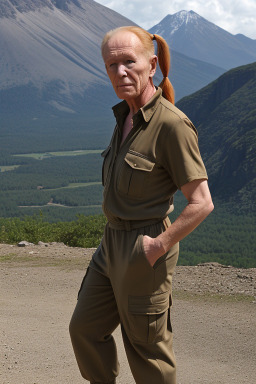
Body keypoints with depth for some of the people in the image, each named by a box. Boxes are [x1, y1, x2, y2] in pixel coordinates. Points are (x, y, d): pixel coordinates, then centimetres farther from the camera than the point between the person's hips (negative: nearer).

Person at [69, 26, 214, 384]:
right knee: (85, 328, 20)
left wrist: (157, 248, -18)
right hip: (113, 242, 9)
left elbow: (202, 203, -20)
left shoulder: (171, 124, -21)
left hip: (144, 250, -8)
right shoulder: (126, 115, 5)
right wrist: (115, 236, 13)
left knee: (147, 347, 7)